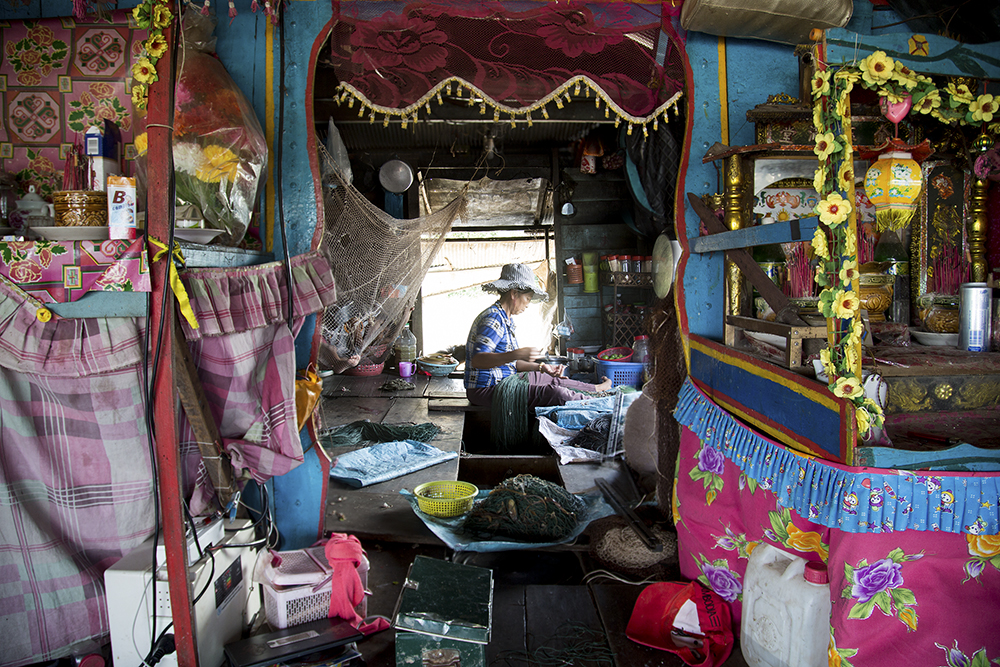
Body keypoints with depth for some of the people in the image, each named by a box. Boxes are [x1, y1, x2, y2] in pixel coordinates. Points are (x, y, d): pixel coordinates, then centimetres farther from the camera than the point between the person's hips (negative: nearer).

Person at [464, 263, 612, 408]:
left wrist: (541, 367, 9)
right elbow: (477, 360, -29)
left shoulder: (506, 320, 15)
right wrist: (517, 354, -36)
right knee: (556, 393, -19)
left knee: (555, 380, 17)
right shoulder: (493, 318, -18)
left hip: (503, 381, 10)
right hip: (486, 389, -10)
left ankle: (597, 388, 35)